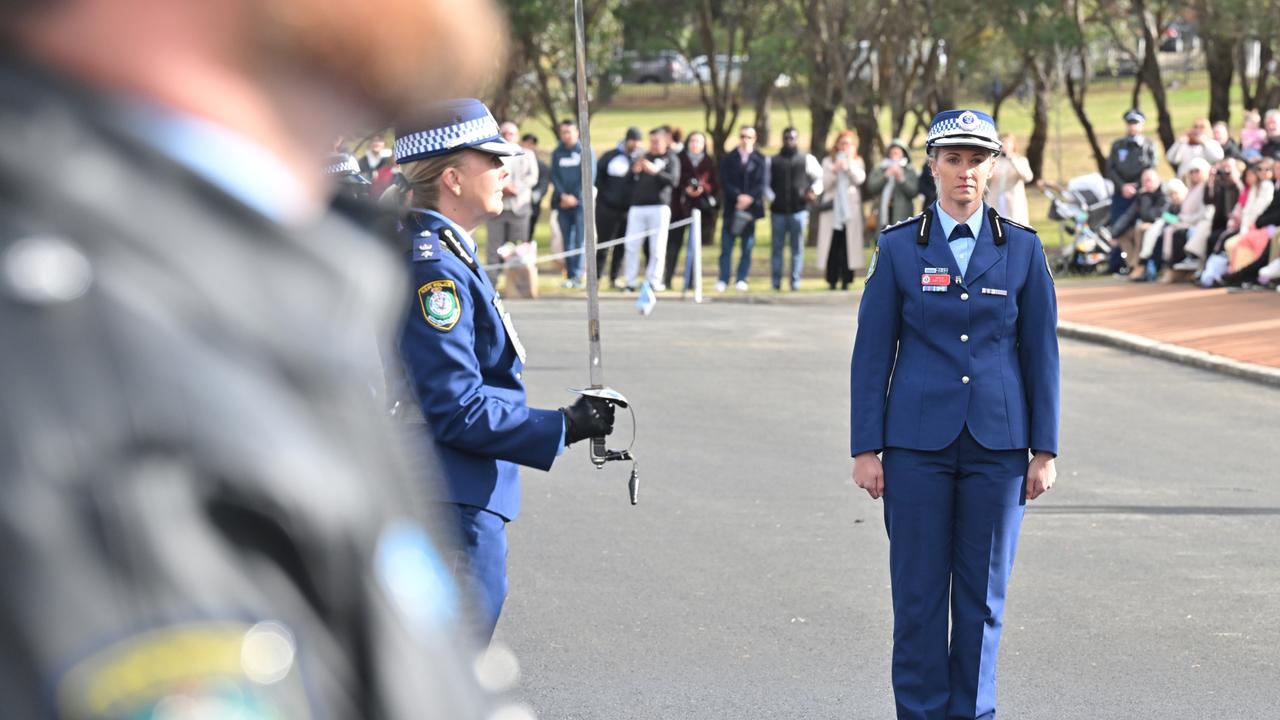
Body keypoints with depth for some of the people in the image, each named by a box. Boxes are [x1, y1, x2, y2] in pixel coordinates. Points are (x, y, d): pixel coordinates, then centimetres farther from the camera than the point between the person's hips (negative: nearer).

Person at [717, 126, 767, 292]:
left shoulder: (760, 160, 6)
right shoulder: (729, 159, 7)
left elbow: (762, 184, -2)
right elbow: (725, 182, -2)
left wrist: (750, 198, -17)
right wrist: (738, 196, -17)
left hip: (751, 207, 0)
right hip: (732, 207, 0)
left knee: (747, 246, 2)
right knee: (726, 245, -2)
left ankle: (741, 280, 8)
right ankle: (723, 280, 1)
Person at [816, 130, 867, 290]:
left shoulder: (857, 162, 12)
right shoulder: (828, 161, 11)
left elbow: (859, 179, -7)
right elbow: (825, 184, 0)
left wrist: (849, 161, -11)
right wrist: (834, 170, -14)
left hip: (850, 210, 0)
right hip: (832, 209, 0)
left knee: (849, 246, -6)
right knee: (832, 246, -3)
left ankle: (846, 281, -3)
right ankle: (832, 281, 1)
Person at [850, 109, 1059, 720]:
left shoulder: (1022, 250, 4)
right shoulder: (899, 248, 2)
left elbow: (1041, 353, 6)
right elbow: (872, 353, 3)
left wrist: (1044, 450, 2)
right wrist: (866, 449, -2)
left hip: (997, 444, 1)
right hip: (918, 441, -1)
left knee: (983, 592, 5)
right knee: (918, 590, 0)